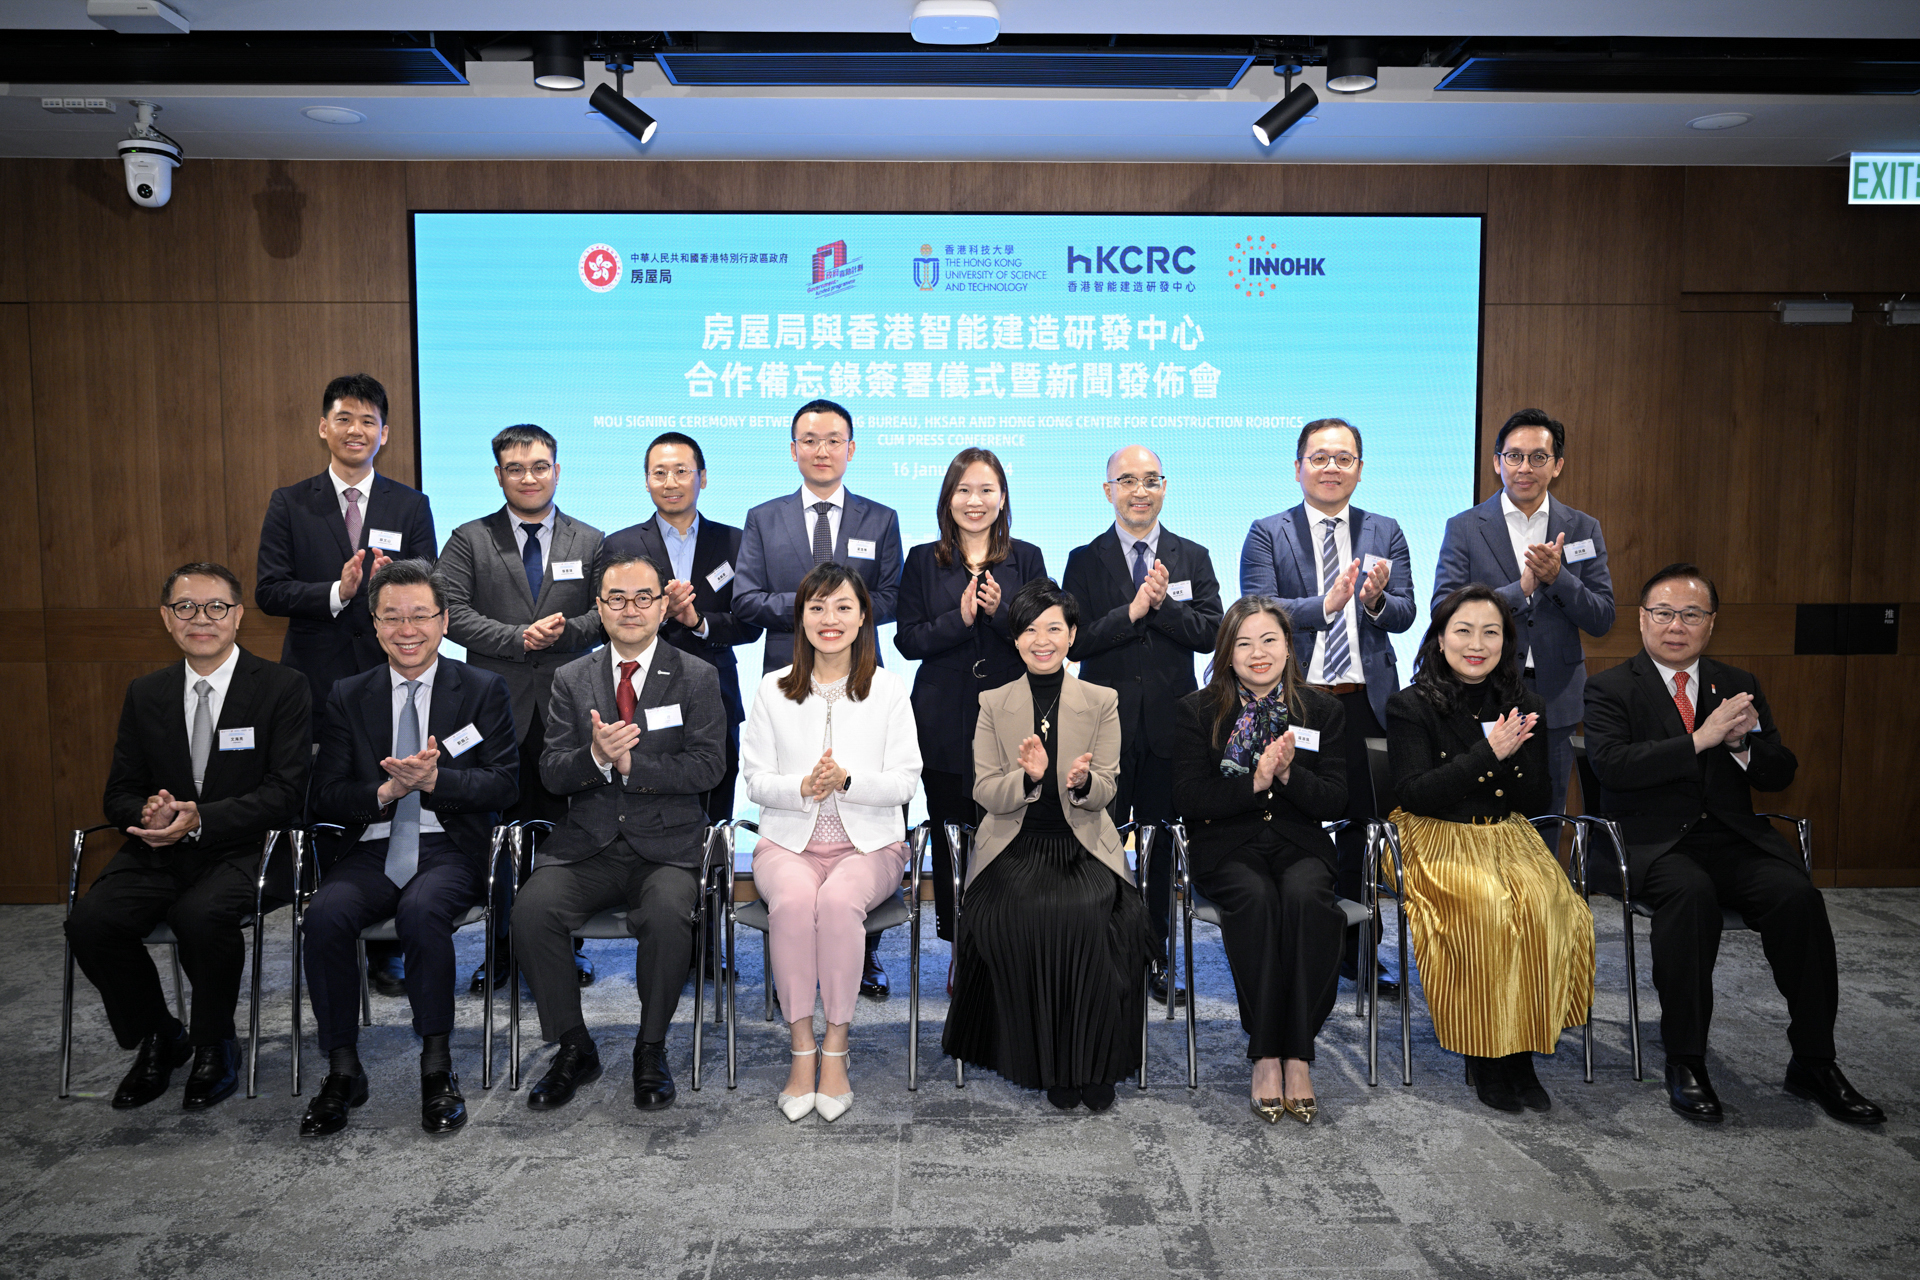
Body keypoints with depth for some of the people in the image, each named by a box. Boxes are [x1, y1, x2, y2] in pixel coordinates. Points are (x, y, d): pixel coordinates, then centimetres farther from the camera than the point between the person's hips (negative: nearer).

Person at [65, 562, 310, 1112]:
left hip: (246, 850, -4)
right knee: (90, 921, -22)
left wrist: (200, 818, -22)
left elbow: (286, 792, -10)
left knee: (201, 915, -34)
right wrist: (147, 814, -12)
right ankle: (157, 1038, 6)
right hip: (159, 851, 5)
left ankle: (214, 1046, -5)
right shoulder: (145, 695, 13)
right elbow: (119, 791, 13)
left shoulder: (282, 687, -3)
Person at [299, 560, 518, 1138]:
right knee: (326, 912, -27)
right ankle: (342, 1070, -12)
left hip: (450, 846, -2)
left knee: (421, 909, -33)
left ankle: (437, 1067, -19)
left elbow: (505, 784, -3)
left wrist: (435, 780, -18)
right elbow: (325, 796, 7)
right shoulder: (348, 697, 12)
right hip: (373, 849, 3)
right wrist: (385, 791, -13)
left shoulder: (483, 690, 6)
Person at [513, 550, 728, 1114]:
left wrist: (630, 763, -16)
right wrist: (595, 756, -17)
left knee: (668, 915, -32)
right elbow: (552, 773, 4)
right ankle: (574, 1048, -2)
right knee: (531, 910, -23)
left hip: (666, 846, -2)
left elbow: (707, 766, -6)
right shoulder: (571, 680, 12)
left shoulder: (697, 677, 4)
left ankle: (651, 1051, -7)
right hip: (587, 844, 3)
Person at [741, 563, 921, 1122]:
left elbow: (905, 781, -1)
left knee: (839, 900, -33)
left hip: (869, 843, -1)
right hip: (789, 841, 1)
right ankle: (802, 1048, -20)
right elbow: (754, 779, 5)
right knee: (793, 899, -33)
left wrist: (846, 779, -19)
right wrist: (803, 787, -15)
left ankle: (835, 1048, -19)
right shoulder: (773, 689, 7)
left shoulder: (887, 687, 4)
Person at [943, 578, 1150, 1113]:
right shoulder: (993, 704, 7)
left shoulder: (1102, 701, 7)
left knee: (1087, 914, -30)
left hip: (1083, 846, 0)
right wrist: (1029, 776, -20)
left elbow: (1106, 790, 5)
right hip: (1015, 847, 0)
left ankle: (1093, 1062, -12)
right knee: (1020, 917, -29)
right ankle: (1047, 1063, -11)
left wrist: (1083, 780, -20)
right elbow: (985, 793, 1)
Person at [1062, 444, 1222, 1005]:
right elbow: (1072, 642, -8)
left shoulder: (1193, 557, 9)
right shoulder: (1084, 560, 3)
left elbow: (1211, 633, -3)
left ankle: (1154, 960, 20)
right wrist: (1132, 611, -18)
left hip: (1170, 725, 2)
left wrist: (1163, 603, -17)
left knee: (1162, 849, 9)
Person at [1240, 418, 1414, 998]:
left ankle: (1354, 949, 24)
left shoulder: (1385, 532, 10)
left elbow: (1404, 615, 2)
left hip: (1365, 702, 3)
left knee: (1361, 825, 9)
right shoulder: (1267, 534, 2)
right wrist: (1325, 604, -23)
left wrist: (1377, 599, -20)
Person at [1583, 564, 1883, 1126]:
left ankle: (1813, 1063, -10)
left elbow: (1781, 775, 10)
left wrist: (1743, 740, -12)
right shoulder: (1610, 688, 2)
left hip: (1734, 837, 4)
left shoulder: (1739, 685, 16)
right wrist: (1701, 739, -22)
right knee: (1690, 893, -35)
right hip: (1655, 841, -4)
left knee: (1798, 894, -25)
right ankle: (1684, 1062, -22)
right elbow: (1611, 765, -16)